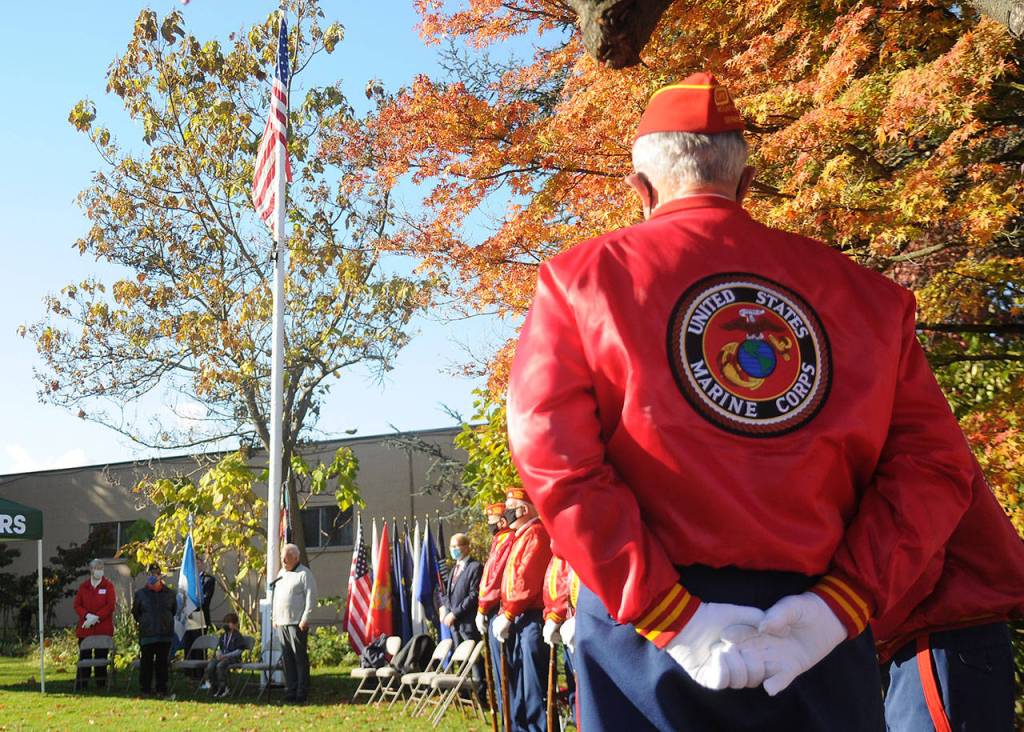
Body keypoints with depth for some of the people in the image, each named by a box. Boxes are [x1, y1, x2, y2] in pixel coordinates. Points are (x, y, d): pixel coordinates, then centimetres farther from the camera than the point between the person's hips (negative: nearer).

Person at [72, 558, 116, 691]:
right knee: (84, 657, 3)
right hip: (85, 629, 2)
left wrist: (96, 617, -14)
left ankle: (101, 685, 10)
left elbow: (111, 605, -6)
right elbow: (76, 605, 5)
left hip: (103, 629, -2)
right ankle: (81, 685, 8)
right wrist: (87, 615, -12)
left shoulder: (108, 586, 2)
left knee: (101, 657, 3)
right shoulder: (83, 586, 9)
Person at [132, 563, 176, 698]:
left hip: (165, 635, 2)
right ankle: (145, 690, 9)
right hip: (147, 635, -2)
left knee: (162, 663, 5)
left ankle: (161, 689, 13)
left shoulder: (169, 593, 6)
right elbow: (135, 612, 10)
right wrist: (144, 623, 9)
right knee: (146, 663, 1)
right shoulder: (140, 593, 1)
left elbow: (174, 610, 18)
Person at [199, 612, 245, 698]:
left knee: (220, 665, -35)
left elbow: (238, 651, -8)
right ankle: (214, 686, -11)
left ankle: (223, 688, -24)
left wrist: (225, 656, -15)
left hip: (233, 657, -6)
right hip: (221, 656, 6)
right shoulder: (223, 635, 20)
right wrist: (218, 654, -2)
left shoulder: (237, 635, -1)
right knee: (210, 666, -24)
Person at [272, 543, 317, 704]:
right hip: (282, 623, 8)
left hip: (297, 623, -8)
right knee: (287, 658, 9)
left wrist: (305, 618, -16)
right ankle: (290, 692, 14)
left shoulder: (304, 574, -6)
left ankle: (301, 694, -3)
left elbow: (311, 598, -11)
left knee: (300, 658, -5)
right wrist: (275, 618, 18)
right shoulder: (281, 573, 18)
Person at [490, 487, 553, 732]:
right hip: (516, 621, 10)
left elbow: (526, 580, -19)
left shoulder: (536, 534, -11)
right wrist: (505, 615, 10)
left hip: (531, 620, -10)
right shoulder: (519, 536, 20)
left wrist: (507, 615, -15)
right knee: (516, 685, 14)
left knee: (534, 687, -7)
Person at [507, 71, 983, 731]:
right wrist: (838, 605, -6)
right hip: (823, 639, 2)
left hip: (647, 639, -1)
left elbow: (554, 459, -11)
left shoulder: (582, 280, 2)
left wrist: (670, 617, -13)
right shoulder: (859, 290, 9)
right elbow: (934, 463, 2)